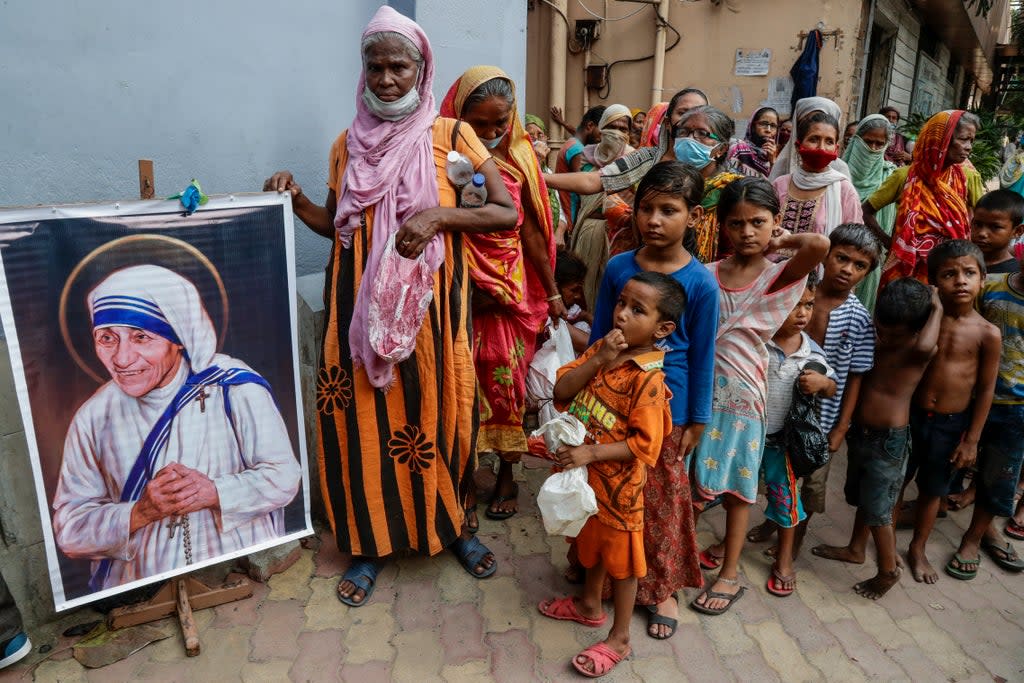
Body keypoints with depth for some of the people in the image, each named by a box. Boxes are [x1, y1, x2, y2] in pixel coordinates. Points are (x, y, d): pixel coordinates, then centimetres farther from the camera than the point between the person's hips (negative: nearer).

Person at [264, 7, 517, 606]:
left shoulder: (449, 135, 0)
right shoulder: (349, 143, 10)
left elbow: (508, 213, -4)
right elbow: (336, 224, 17)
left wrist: (438, 215, -17)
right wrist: (296, 200, -2)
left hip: (429, 304, -2)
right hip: (362, 305, 3)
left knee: (437, 411, 7)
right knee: (364, 418, 6)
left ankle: (454, 525, 30)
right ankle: (372, 542, 25)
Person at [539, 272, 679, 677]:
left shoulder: (648, 378, -23)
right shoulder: (602, 349, -3)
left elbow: (644, 444, -23)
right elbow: (561, 392, -9)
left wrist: (591, 453, -26)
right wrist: (598, 360, -22)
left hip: (617, 481, -7)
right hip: (585, 474, 7)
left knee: (620, 555, 12)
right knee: (592, 542, 27)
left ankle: (619, 639, 31)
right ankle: (589, 605, 51)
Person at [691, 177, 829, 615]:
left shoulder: (781, 275, -8)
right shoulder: (708, 274, 0)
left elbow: (820, 244, -28)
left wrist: (782, 240, -11)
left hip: (741, 390, -3)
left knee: (735, 481, 10)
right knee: (699, 475, 13)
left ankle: (730, 574, 26)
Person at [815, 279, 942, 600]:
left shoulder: (919, 352, -19)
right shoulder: (877, 343, 2)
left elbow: (924, 345, -44)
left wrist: (937, 309, -29)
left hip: (889, 442, -7)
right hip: (860, 433, 8)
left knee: (877, 510, 3)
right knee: (860, 498, 24)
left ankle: (889, 570, 24)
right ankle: (856, 549, 44)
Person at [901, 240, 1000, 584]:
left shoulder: (987, 333, -11)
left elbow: (986, 389, -6)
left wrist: (971, 439, -5)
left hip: (951, 424, -1)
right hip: (910, 415, 1)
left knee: (932, 490, 16)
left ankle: (917, 549, 37)